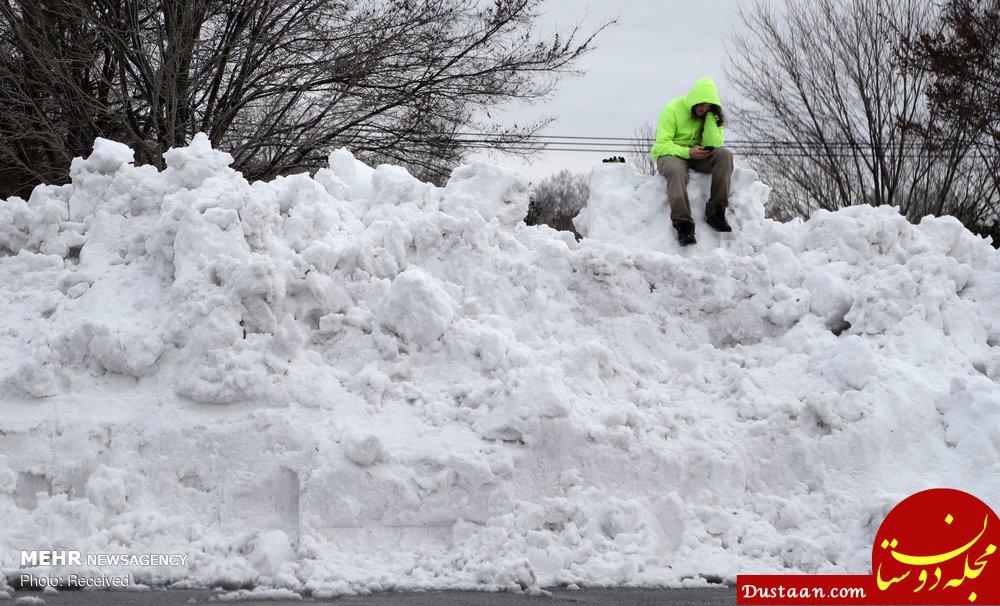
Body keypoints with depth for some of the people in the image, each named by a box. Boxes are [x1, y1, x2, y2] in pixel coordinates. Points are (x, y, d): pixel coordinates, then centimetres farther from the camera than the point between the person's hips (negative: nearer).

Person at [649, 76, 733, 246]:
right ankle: (683, 224, -46)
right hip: (670, 154, -4)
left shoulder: (712, 115, 4)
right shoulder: (673, 109, -9)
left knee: (725, 154, -24)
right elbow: (662, 144, -14)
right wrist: (688, 152, -27)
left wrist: (710, 116, -14)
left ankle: (715, 212, -30)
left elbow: (713, 144, -9)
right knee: (677, 171, -40)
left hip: (697, 156, 4)